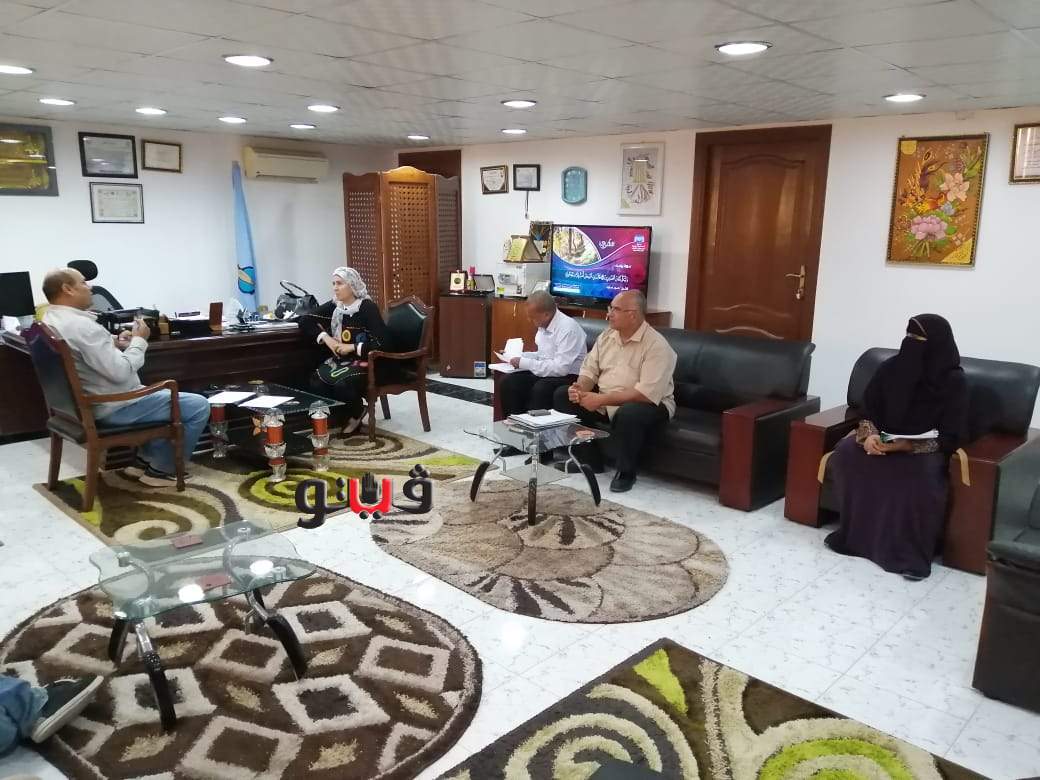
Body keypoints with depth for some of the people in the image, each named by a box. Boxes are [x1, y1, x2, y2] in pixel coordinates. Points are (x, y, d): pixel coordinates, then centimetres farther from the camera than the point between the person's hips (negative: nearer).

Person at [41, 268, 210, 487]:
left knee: (164, 396, 32)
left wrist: (115, 344, 4)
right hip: (113, 407, -11)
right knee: (199, 406, -6)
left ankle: (145, 459, 27)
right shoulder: (81, 325, -26)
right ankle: (161, 469, 6)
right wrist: (139, 341, -13)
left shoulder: (51, 320, 7)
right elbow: (120, 372, -28)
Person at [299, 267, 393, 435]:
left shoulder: (367, 307, -13)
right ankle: (347, 415, 1)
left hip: (367, 362, -6)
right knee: (316, 382, -22)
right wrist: (326, 338, -9)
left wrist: (353, 347, -21)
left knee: (342, 384, -34)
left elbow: (384, 342, -21)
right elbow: (304, 320, 5)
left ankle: (357, 413, 0)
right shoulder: (334, 306, 4)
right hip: (341, 360, 6)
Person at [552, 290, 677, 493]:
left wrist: (602, 399, -30)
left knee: (629, 414, -40)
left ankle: (626, 472, -13)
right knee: (562, 396, -5)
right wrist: (579, 389, -19)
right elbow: (590, 370, 6)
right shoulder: (607, 336, 3)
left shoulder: (656, 346, -21)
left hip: (649, 404, -7)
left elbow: (648, 393, -29)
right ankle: (588, 460, 1)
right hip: (604, 401, 7)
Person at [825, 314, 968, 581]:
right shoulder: (891, 368, -2)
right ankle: (855, 533, -11)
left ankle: (913, 552, -18)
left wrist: (909, 445, -27)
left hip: (926, 448, -4)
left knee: (921, 475, -36)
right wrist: (869, 434, -18)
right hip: (884, 439, 4)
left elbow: (952, 437, -13)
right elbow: (868, 408, 3)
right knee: (846, 452, -23)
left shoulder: (954, 381, -12)